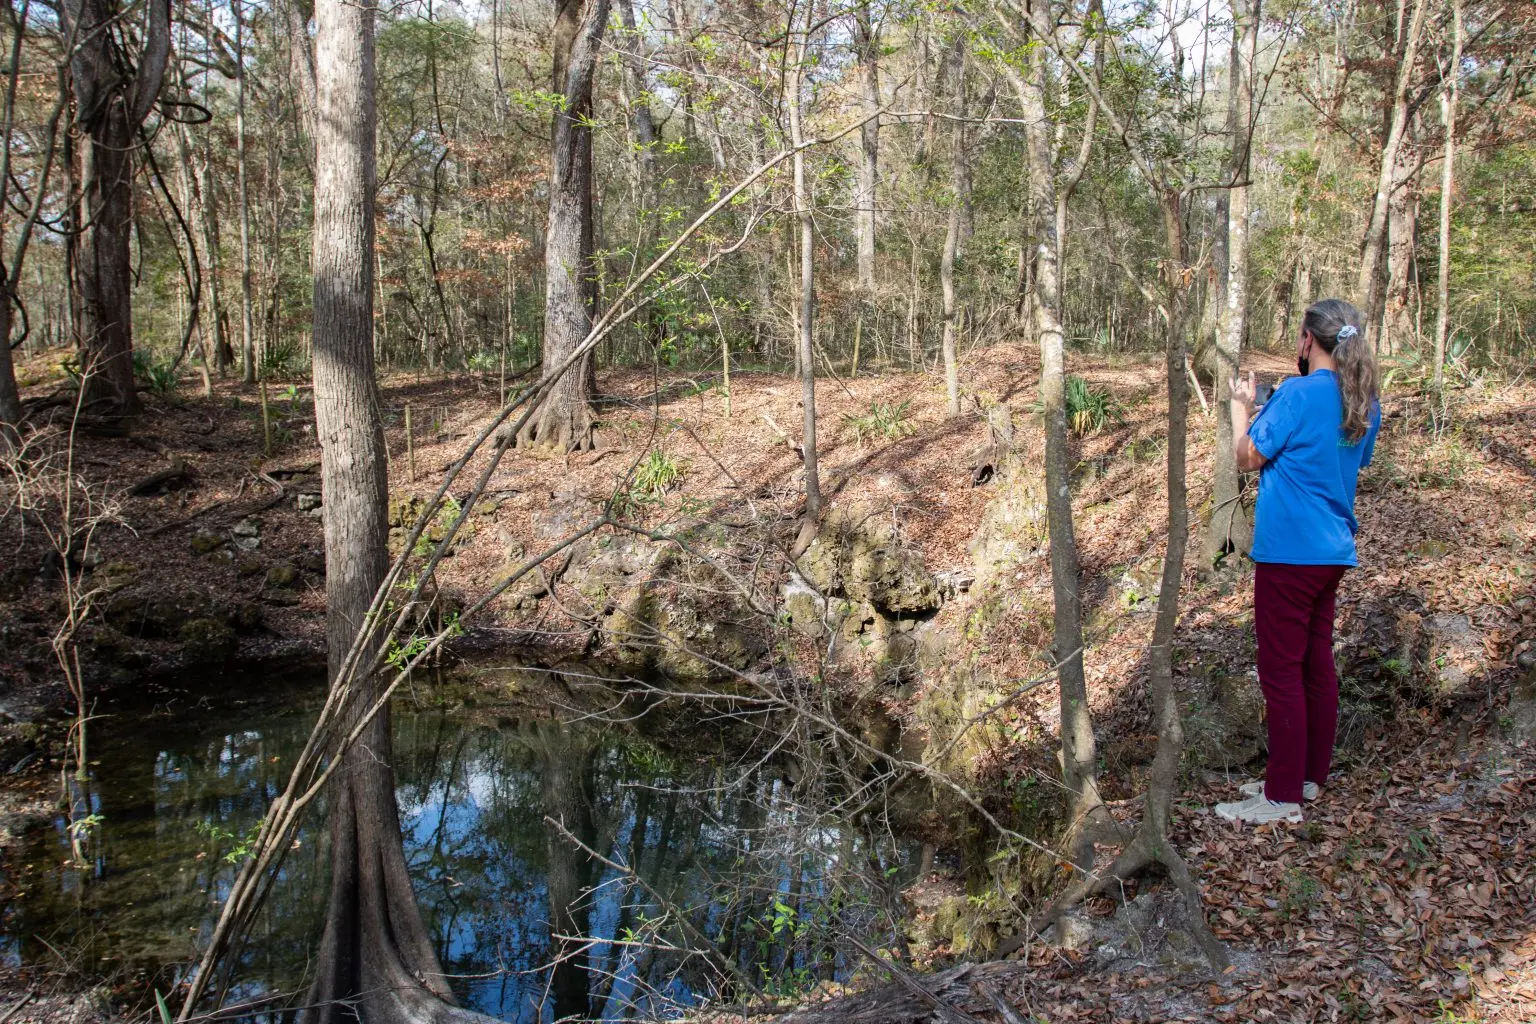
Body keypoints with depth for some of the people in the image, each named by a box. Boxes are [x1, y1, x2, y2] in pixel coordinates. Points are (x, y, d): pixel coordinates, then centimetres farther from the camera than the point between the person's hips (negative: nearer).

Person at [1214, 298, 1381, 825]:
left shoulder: (1297, 394, -17)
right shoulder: (1365, 403, 9)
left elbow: (1248, 457, -9)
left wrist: (1242, 406, 8)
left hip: (1290, 553, -8)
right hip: (1334, 550, 9)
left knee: (1282, 672, -3)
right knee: (1318, 665, 15)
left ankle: (1283, 796, 3)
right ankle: (1310, 777, 26)